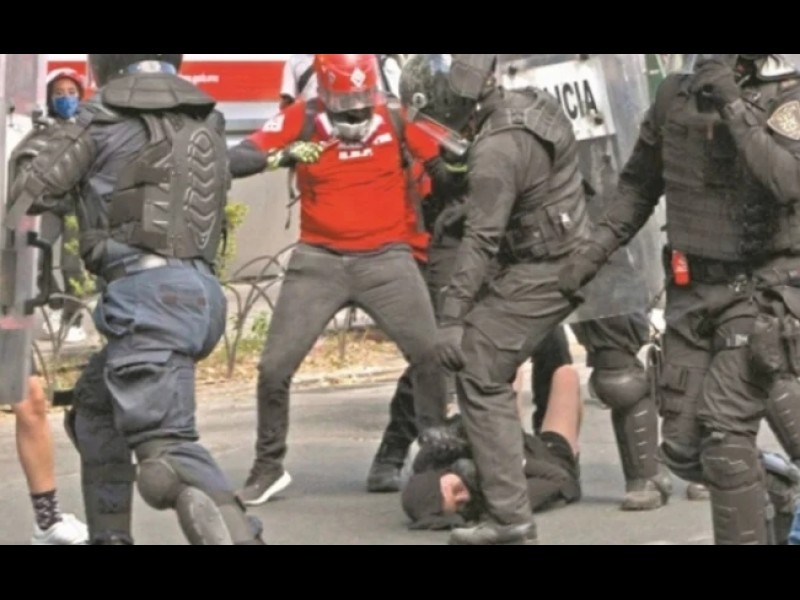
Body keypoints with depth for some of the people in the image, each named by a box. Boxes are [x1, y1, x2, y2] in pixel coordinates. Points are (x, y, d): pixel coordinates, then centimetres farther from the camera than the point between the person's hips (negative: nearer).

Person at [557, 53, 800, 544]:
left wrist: (734, 104, -27)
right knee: (682, 445, 6)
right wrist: (597, 249, 10)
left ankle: (744, 534, -2)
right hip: (692, 290, 6)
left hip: (761, 289, -6)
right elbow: (639, 183, 18)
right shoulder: (677, 94, 4)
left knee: (724, 429, -17)